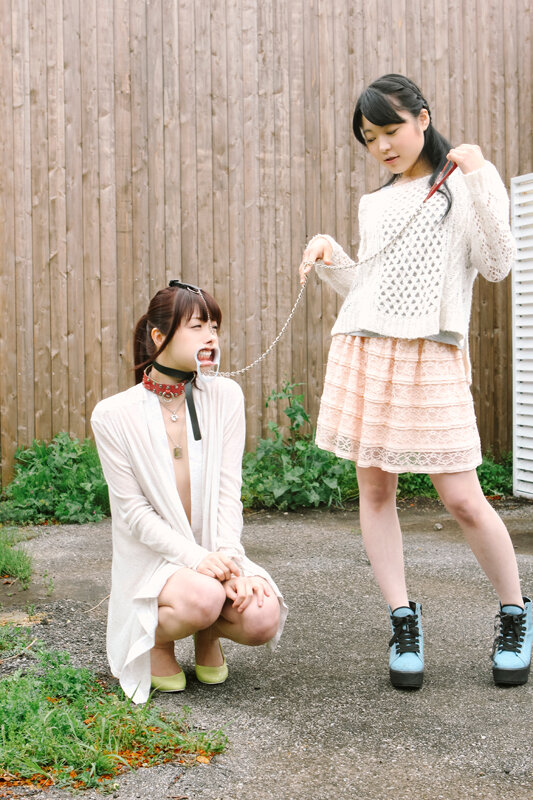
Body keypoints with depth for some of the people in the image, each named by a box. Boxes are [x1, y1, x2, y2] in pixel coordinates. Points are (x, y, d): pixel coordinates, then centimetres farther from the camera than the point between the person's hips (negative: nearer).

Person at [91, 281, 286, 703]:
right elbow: (134, 511, -10)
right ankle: (156, 640, 2)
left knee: (263, 617, -24)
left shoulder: (225, 396, 0)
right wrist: (194, 557, -23)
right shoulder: (114, 414, -9)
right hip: (151, 558, -3)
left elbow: (227, 493, -3)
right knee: (204, 597, -34)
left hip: (214, 553, 3)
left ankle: (208, 636, 12)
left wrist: (227, 558, -19)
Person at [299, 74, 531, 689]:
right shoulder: (374, 204, 20)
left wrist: (478, 177, -11)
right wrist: (330, 258, 4)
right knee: (374, 490, 2)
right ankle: (404, 621, 13)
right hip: (362, 352, 5)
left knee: (461, 498, -6)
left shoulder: (468, 183, 6)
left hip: (430, 355, -5)